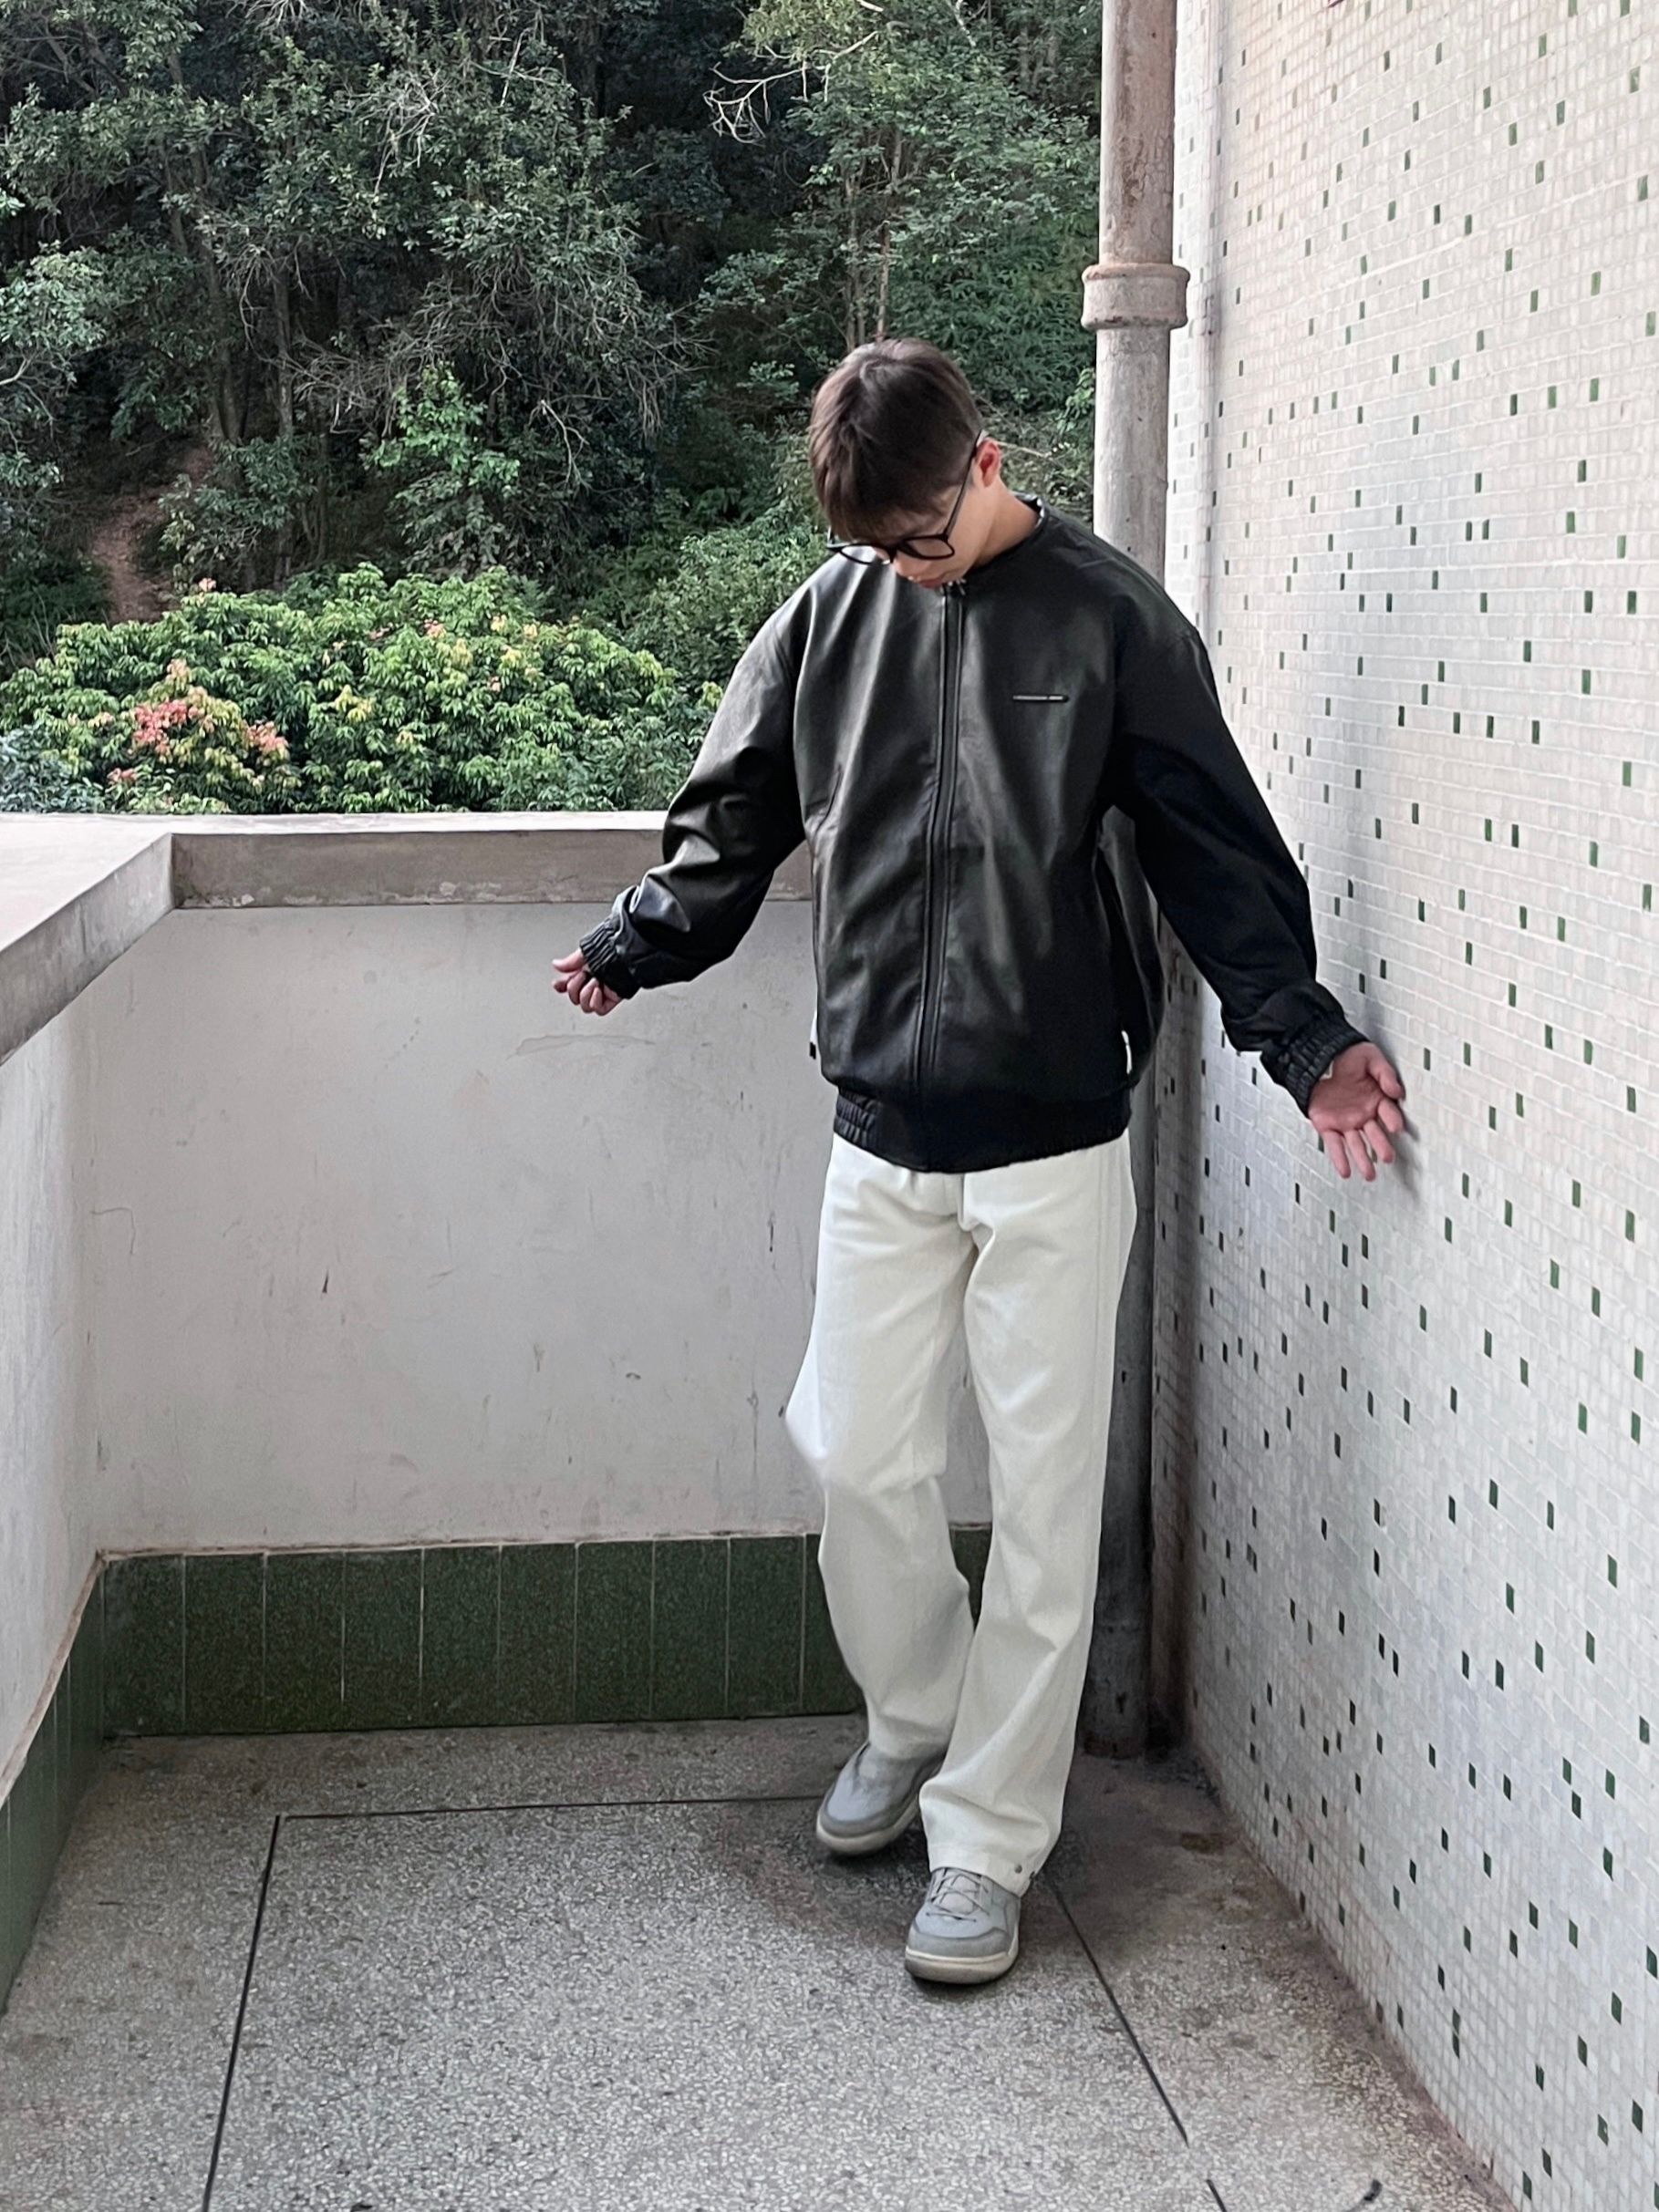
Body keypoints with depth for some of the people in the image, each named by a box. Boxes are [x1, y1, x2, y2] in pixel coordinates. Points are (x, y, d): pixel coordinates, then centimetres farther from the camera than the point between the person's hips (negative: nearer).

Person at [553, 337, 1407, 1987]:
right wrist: (632, 951, 14)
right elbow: (737, 820, 18)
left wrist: (1304, 1036, -16)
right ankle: (914, 1719, 35)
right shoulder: (830, 614, 6)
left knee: (1044, 1492, 1)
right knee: (855, 1455, 7)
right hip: (882, 1138, 4)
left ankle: (988, 1842, 14)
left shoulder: (1111, 620, -5)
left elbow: (1213, 849, -8)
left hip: (1053, 1144, -3)